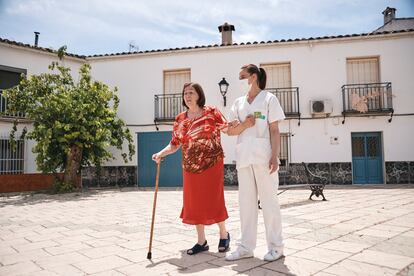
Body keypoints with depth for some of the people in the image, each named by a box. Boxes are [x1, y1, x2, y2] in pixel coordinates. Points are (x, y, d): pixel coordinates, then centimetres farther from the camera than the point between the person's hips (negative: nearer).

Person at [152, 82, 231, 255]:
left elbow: (227, 129, -4)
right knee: (194, 202, 9)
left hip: (212, 164, -4)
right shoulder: (180, 119, 8)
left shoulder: (211, 112, -2)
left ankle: (224, 235, 26)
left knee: (214, 200, 2)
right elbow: (174, 144, 8)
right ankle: (201, 241, 24)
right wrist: (161, 153, -8)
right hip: (190, 167, 4)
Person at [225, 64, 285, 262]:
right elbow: (230, 131, 12)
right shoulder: (238, 102, 16)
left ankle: (275, 246, 15)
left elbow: (274, 130, -3)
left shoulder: (269, 99, 3)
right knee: (246, 201, 8)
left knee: (268, 199, 1)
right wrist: (244, 124, -7)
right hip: (243, 156, 5)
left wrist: (275, 156, -12)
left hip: (263, 155, -5)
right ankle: (245, 246, 18)